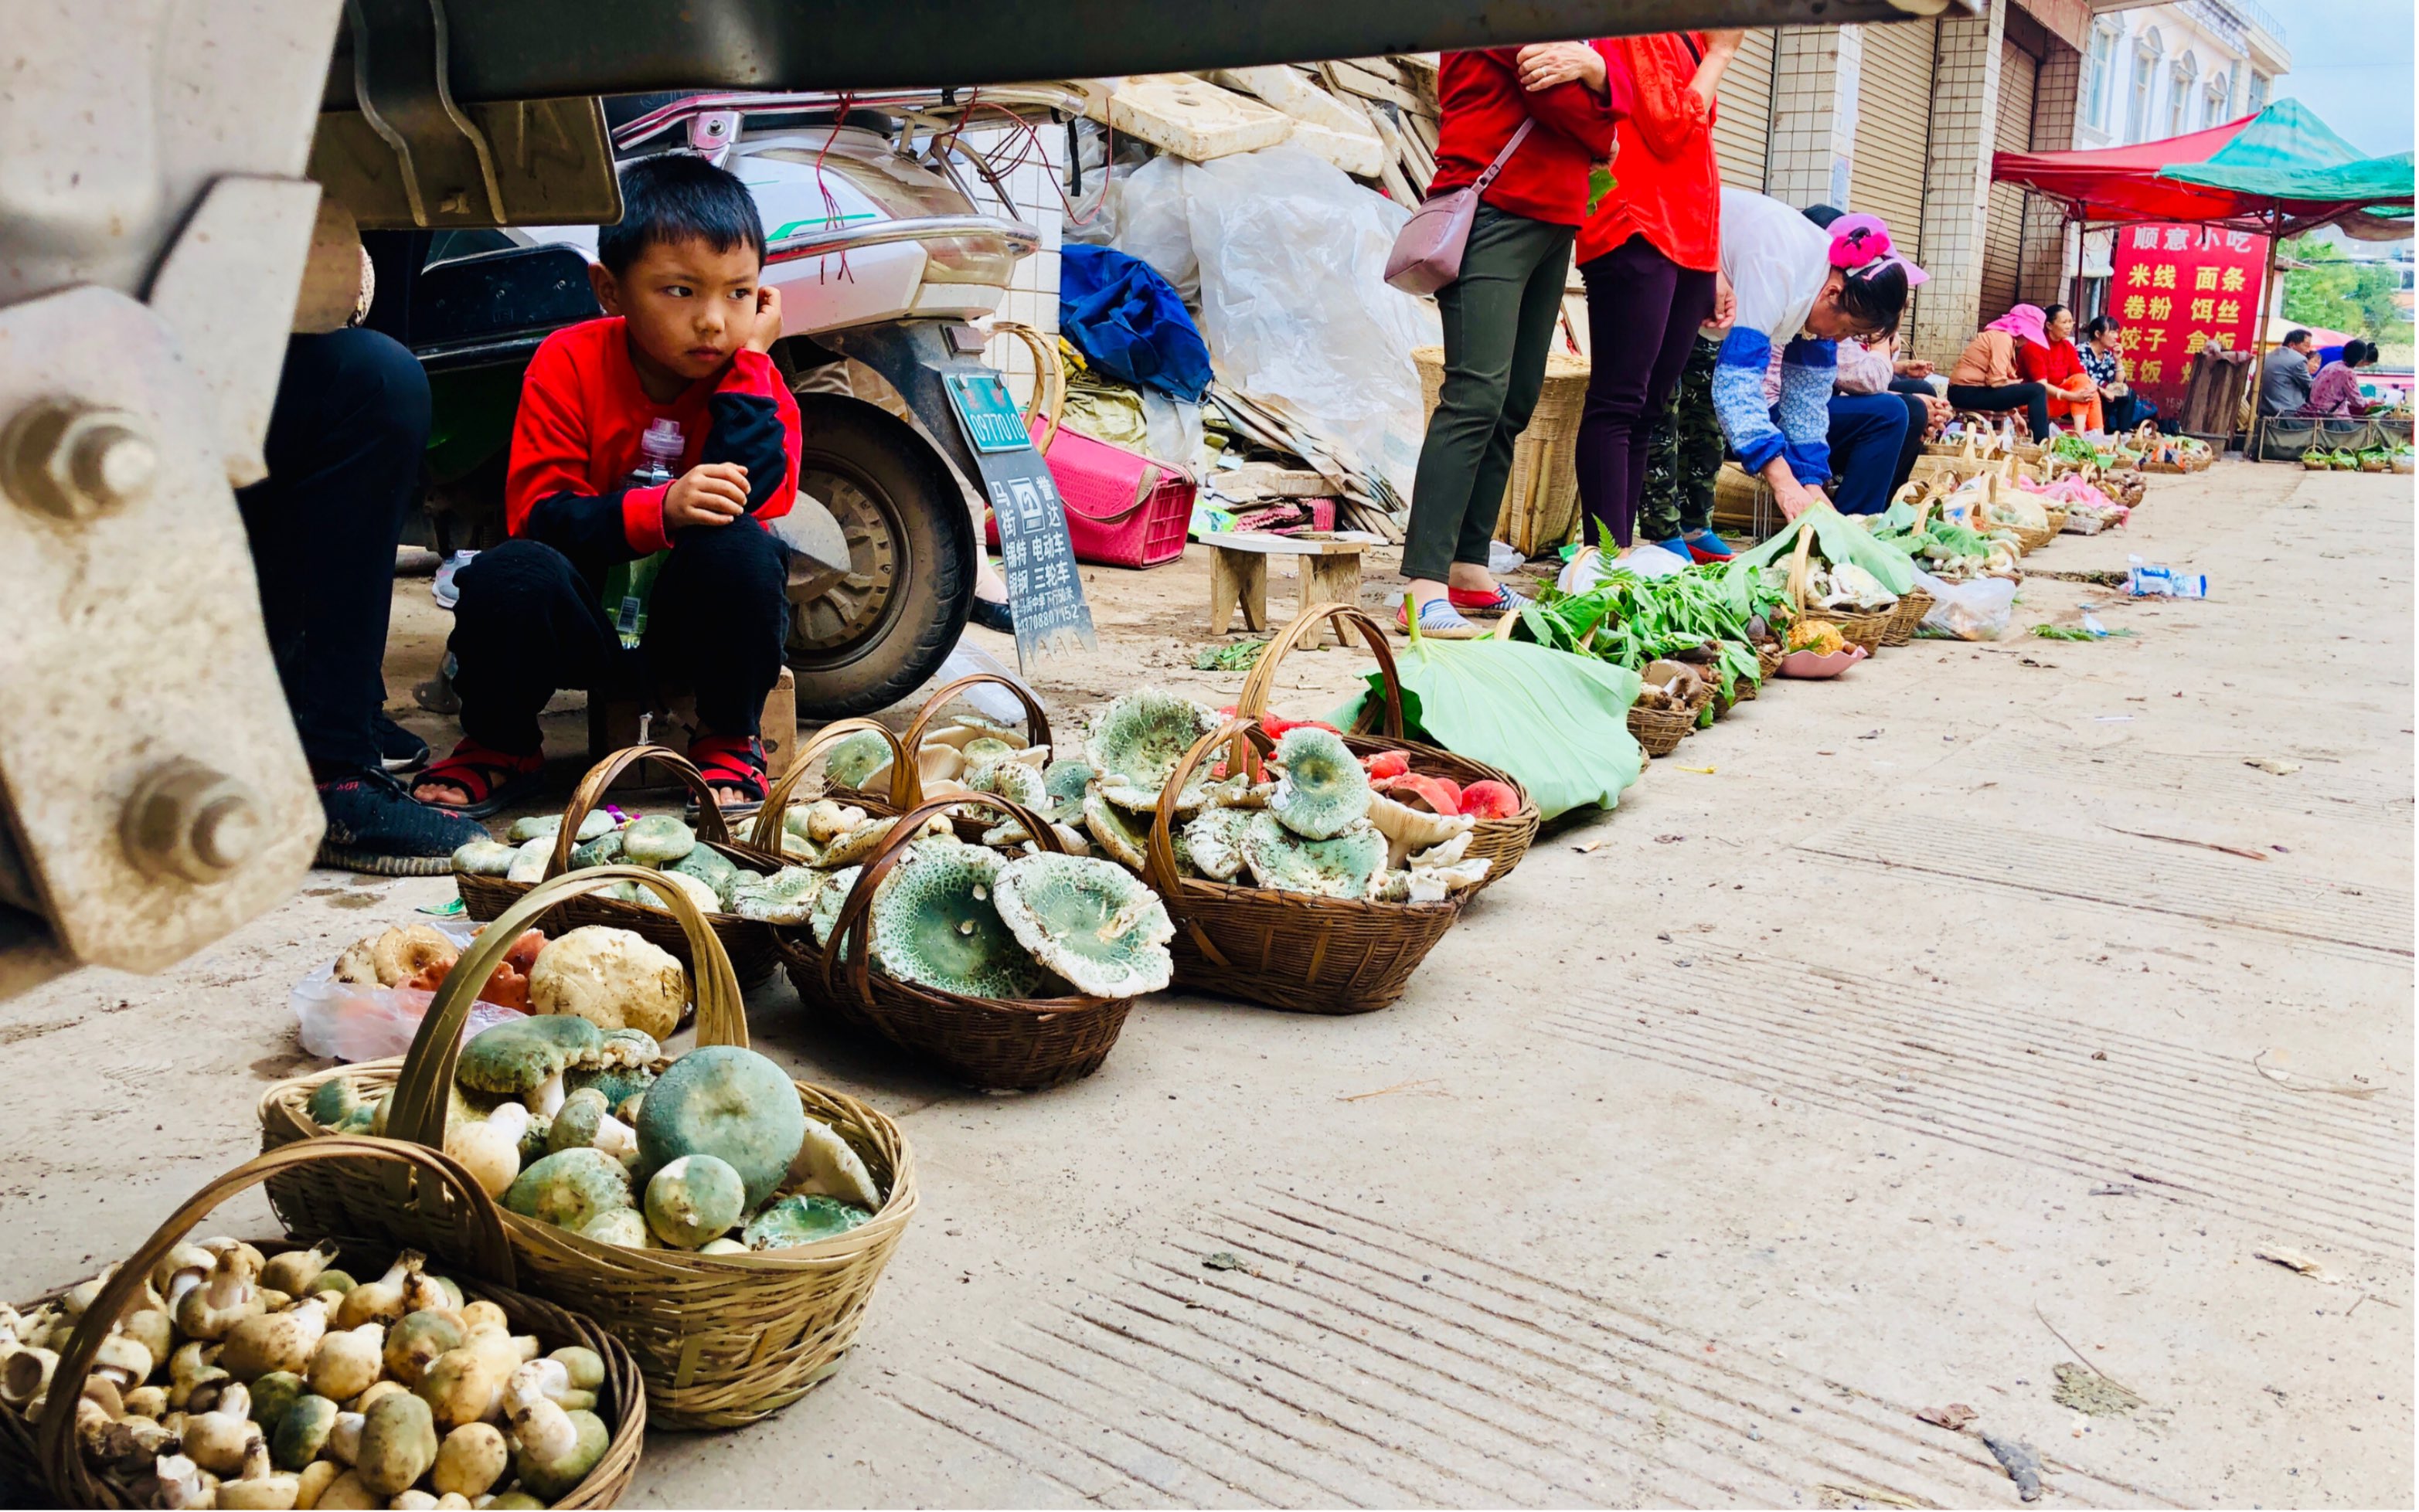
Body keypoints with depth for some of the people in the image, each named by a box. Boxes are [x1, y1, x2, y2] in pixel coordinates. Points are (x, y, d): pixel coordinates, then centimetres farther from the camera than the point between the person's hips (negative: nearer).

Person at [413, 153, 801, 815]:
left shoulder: (759, 387, -5)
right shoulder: (569, 363, -7)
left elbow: (749, 501, -26)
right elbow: (535, 515, -17)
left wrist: (750, 363, -20)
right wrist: (660, 511, -33)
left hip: (694, 629, 0)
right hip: (586, 626, 0)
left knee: (741, 549, -31)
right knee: (508, 576, -31)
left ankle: (728, 746, -7)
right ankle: (499, 750, -1)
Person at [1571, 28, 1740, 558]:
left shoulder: (1687, 38, 21)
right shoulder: (1638, 30, -4)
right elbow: (1671, 132, -13)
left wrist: (1711, 267, 20)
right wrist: (1719, 52, -2)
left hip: (1687, 243, 9)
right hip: (1639, 234, -9)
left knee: (1648, 408, 5)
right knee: (1619, 404, -12)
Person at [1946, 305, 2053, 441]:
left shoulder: (2001, 335, 17)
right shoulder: (2003, 337, -12)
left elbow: (1995, 378, 15)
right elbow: (1996, 381, -22)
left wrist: (2014, 414, 9)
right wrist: (2020, 384, -4)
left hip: (1966, 392, 10)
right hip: (1968, 392, -10)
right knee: (2037, 391, -12)